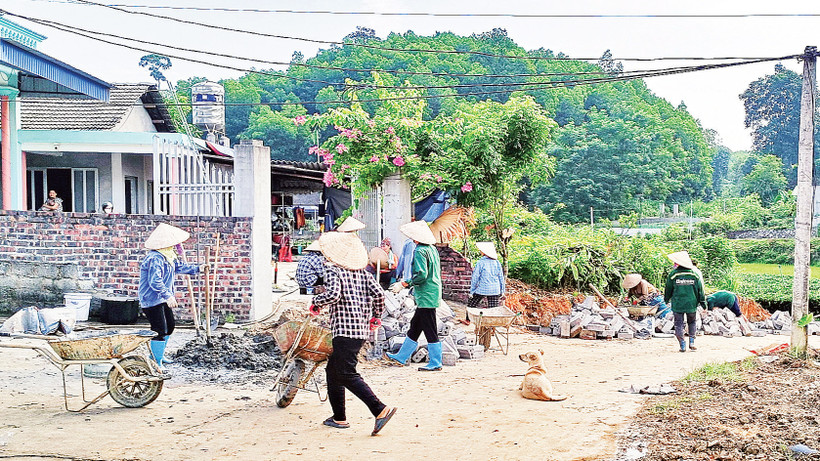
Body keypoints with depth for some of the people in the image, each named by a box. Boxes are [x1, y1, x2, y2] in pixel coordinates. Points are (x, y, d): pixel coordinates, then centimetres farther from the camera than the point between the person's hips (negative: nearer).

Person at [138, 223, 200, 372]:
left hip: (163, 299, 11)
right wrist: (168, 296, -38)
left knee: (170, 326, 20)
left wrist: (197, 269, 19)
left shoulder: (169, 256, 7)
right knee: (160, 331, -9)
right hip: (152, 300, -11)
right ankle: (157, 363, 1)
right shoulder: (155, 259, -25)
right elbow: (155, 281, -33)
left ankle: (158, 354, 37)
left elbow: (179, 267, 24)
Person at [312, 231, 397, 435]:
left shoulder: (332, 270, -5)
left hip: (344, 329, -8)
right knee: (333, 370, 19)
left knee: (347, 375, -7)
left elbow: (333, 294, -21)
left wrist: (316, 301, -3)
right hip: (361, 330, 8)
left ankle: (380, 410, -18)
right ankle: (339, 417, 22)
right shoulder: (361, 272, 13)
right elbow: (379, 294, 3)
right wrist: (376, 317, 17)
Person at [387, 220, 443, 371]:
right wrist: (414, 286, 23)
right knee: (414, 326, 16)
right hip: (433, 294, 10)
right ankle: (402, 356, 26)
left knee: (430, 330, -2)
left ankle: (435, 363, 5)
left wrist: (404, 283, -14)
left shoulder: (420, 251, -16)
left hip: (426, 296, -10)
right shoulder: (432, 249, 13)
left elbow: (421, 275, -24)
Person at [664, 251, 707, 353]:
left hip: (677, 304, -2)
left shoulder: (673, 274, -7)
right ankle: (692, 342, 11)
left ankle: (682, 346, 2)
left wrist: (666, 300, 18)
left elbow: (668, 289, 2)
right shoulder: (694, 275, 1)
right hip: (691, 304, 2)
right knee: (691, 323, 20)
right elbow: (700, 290, 5)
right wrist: (703, 303, 13)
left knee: (679, 324, 5)